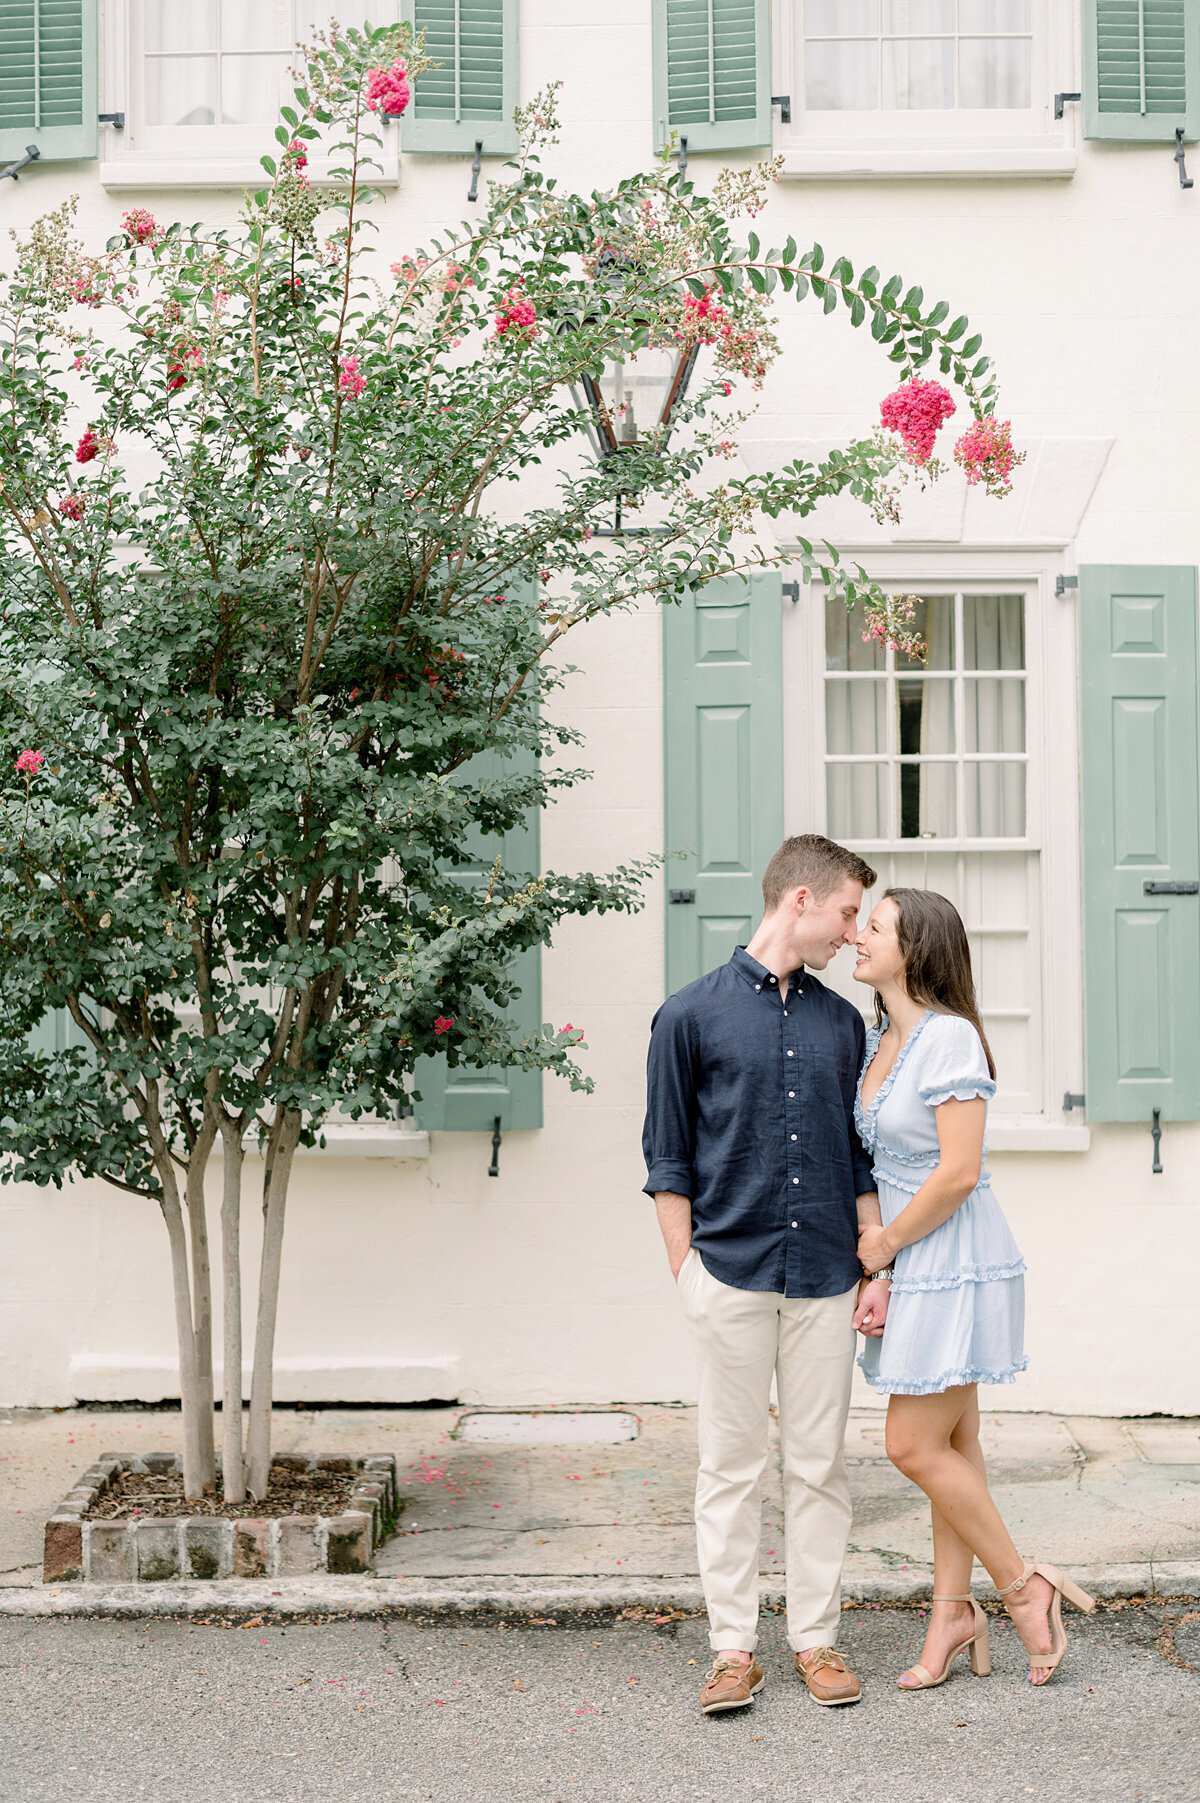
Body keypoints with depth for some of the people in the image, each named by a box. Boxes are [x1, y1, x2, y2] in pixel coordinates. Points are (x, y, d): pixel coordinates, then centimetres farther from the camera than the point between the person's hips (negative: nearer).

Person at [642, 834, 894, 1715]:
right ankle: (734, 1648, 13)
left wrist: (876, 1270, 8)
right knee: (731, 1466, 4)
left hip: (824, 1279, 3)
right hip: (731, 1275, -3)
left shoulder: (843, 1022, 10)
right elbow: (669, 1161, 1)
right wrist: (686, 1271, -4)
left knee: (819, 1465, 8)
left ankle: (817, 1639, 19)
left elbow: (863, 1159, 14)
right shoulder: (692, 1015, -1)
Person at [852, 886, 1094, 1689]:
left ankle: (1024, 1586, 9)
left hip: (954, 1264, -8)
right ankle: (953, 1614, 19)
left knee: (915, 1446, -6)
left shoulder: (949, 1037, -18)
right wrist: (871, 1239, 8)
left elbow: (958, 1173, -22)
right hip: (914, 1264, 8)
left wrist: (886, 1243, -12)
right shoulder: (878, 1040, 9)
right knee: (954, 1445, 12)